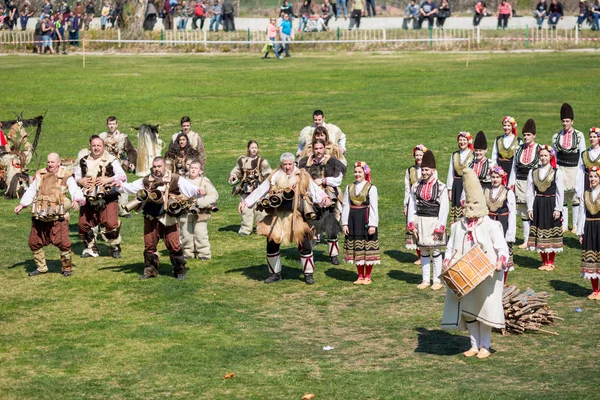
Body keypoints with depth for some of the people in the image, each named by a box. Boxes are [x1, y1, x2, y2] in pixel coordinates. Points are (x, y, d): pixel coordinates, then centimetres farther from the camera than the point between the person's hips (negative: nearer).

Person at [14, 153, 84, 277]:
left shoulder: (66, 176, -1)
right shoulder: (40, 175, 12)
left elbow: (75, 190, -10)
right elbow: (31, 191, 20)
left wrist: (76, 201, -31)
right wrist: (21, 205, 13)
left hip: (58, 217, -5)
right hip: (39, 217, 5)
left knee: (63, 243, -13)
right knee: (34, 243, 9)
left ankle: (67, 268, 5)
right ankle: (41, 267, 26)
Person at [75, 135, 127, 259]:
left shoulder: (111, 160, -2)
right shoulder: (83, 161, 9)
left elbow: (122, 176, -9)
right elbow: (74, 176, 16)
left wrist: (108, 180, -22)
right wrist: (80, 181, -6)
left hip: (107, 199, -4)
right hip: (89, 200, 4)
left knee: (111, 223, -18)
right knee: (83, 224, 3)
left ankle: (115, 248, 4)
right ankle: (91, 248, 23)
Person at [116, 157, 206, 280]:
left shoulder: (175, 179, -1)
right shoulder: (146, 181, 12)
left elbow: (189, 187, -11)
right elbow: (132, 187, 11)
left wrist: (198, 191, -31)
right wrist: (121, 185, -7)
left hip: (168, 218, -4)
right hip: (150, 218, 4)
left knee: (174, 245, -4)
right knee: (149, 245, 10)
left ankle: (180, 270, 8)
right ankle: (150, 270, 22)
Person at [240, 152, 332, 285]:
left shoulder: (303, 177, 1)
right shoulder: (274, 177, 6)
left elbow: (315, 189, -7)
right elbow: (260, 191, 10)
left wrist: (325, 198, -26)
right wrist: (245, 202, 7)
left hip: (297, 217, -2)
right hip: (277, 217, 2)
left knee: (304, 245, -4)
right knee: (272, 244, 5)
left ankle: (308, 274, 12)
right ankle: (275, 273, 21)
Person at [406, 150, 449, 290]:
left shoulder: (441, 187, -6)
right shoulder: (416, 187, 5)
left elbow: (444, 209, -7)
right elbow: (412, 206, 6)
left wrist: (439, 228, -11)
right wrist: (412, 225, 0)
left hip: (434, 221, -4)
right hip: (420, 221, 4)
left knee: (436, 252, 2)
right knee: (424, 252, 9)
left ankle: (437, 280, 10)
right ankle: (425, 280, 17)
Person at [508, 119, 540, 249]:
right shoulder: (518, 150, 10)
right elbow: (513, 169, 12)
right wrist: (510, 186, 7)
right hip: (520, 184, 4)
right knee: (524, 214, 8)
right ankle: (526, 240, 13)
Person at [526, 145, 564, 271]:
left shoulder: (557, 172, -1)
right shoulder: (533, 172, 7)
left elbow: (560, 192, -3)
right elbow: (530, 192, 7)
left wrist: (558, 209, -9)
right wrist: (530, 208, 0)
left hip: (551, 205, -3)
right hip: (538, 205, 3)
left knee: (551, 232, 0)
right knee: (540, 231, 5)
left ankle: (551, 262, 9)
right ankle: (544, 261, 15)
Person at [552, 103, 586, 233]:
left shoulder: (579, 136, 1)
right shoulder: (556, 137, 6)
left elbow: (583, 155, 3)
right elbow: (553, 156, 11)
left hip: (575, 169, -2)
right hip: (561, 169, 2)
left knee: (575, 197, 1)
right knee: (562, 197, 2)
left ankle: (576, 226, 8)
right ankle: (564, 225, 9)